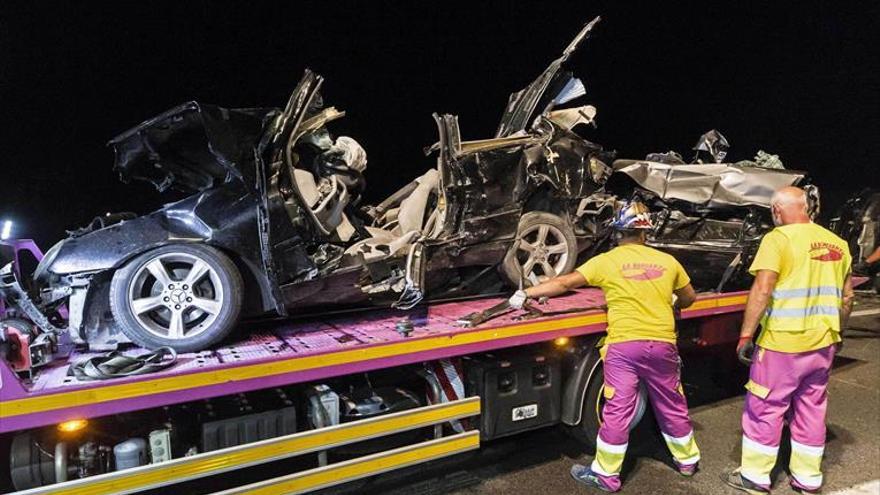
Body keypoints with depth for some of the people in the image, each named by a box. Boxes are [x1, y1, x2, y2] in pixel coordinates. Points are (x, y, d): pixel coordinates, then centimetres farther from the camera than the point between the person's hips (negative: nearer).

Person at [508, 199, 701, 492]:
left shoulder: (606, 261, -2)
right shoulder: (667, 261, 7)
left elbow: (565, 283, -4)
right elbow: (689, 298, 20)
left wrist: (527, 293, 4)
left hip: (623, 345, -3)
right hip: (662, 344, 3)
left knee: (616, 411, 2)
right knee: (672, 407, 19)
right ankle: (687, 460, 38)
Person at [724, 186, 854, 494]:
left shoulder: (779, 239, -14)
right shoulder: (837, 243, 8)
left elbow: (761, 291, -21)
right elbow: (846, 296, 15)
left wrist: (745, 335, -17)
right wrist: (837, 332, 26)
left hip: (782, 343, -7)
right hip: (823, 343, 7)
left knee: (764, 409, 6)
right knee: (811, 409, 18)